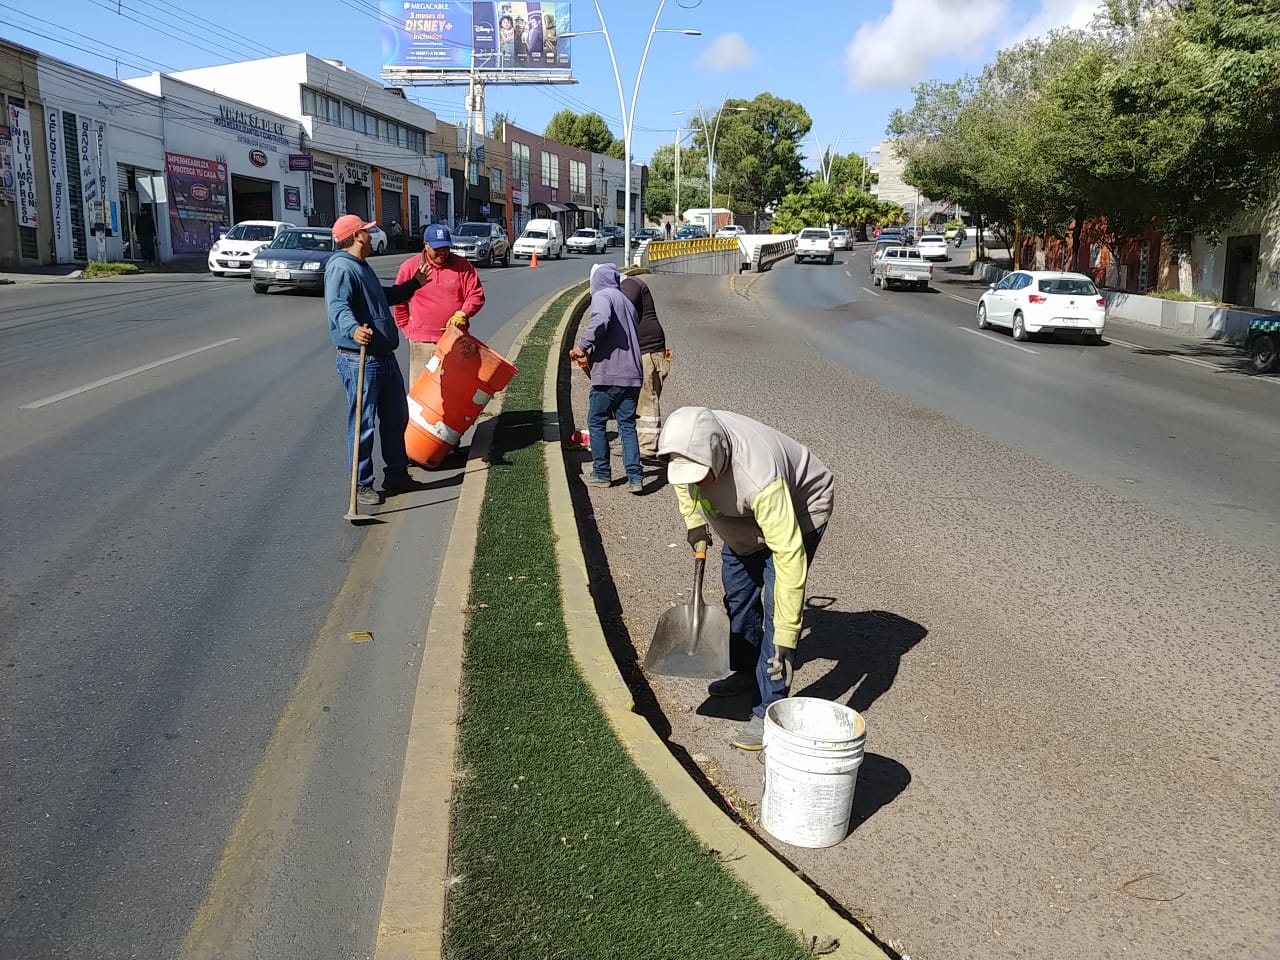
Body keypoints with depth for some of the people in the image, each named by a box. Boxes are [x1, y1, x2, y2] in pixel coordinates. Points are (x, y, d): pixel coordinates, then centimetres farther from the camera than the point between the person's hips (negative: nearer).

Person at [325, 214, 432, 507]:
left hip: (385, 357, 11)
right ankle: (361, 484, 9)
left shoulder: (362, 267, 20)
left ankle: (397, 475, 31)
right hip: (359, 361, -11)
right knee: (363, 423, -2)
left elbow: (385, 296, 38)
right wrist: (353, 329, -49)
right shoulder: (341, 268, -14)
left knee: (396, 417, 18)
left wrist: (414, 283, 42)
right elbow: (337, 306, -31)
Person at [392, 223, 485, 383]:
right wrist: (408, 329, 7)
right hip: (422, 343, -1)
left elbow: (476, 295, 3)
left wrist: (462, 314, -14)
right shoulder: (409, 267, 1)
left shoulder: (461, 265, 2)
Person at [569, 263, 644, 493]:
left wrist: (582, 346, -16)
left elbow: (601, 320, -26)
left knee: (596, 422, 8)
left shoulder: (602, 296, -4)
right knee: (627, 425, 7)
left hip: (608, 374, -7)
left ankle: (602, 474, 14)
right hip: (632, 373, 7)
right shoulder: (626, 302, 23)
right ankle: (635, 477, -1)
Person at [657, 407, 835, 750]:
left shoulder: (759, 478, -46)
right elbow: (682, 477, 1)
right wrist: (694, 521, -2)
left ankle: (769, 711, -7)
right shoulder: (689, 442, -28)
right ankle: (745, 671, 37)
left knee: (777, 601, -16)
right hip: (743, 512, 7)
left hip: (802, 505, -7)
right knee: (737, 589, 16)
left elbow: (789, 557, -44)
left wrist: (786, 639, -43)